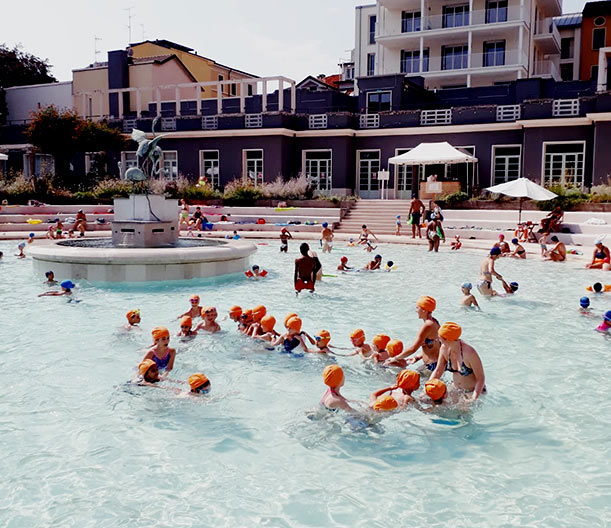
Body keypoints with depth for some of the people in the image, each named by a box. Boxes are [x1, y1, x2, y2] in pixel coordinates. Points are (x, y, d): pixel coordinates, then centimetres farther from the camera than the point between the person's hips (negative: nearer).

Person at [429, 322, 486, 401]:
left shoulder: (469, 352, -30)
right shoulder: (444, 348, -12)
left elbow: (481, 378, -23)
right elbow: (438, 371, -1)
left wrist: (473, 399, -31)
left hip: (474, 391, -5)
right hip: (456, 388, 5)